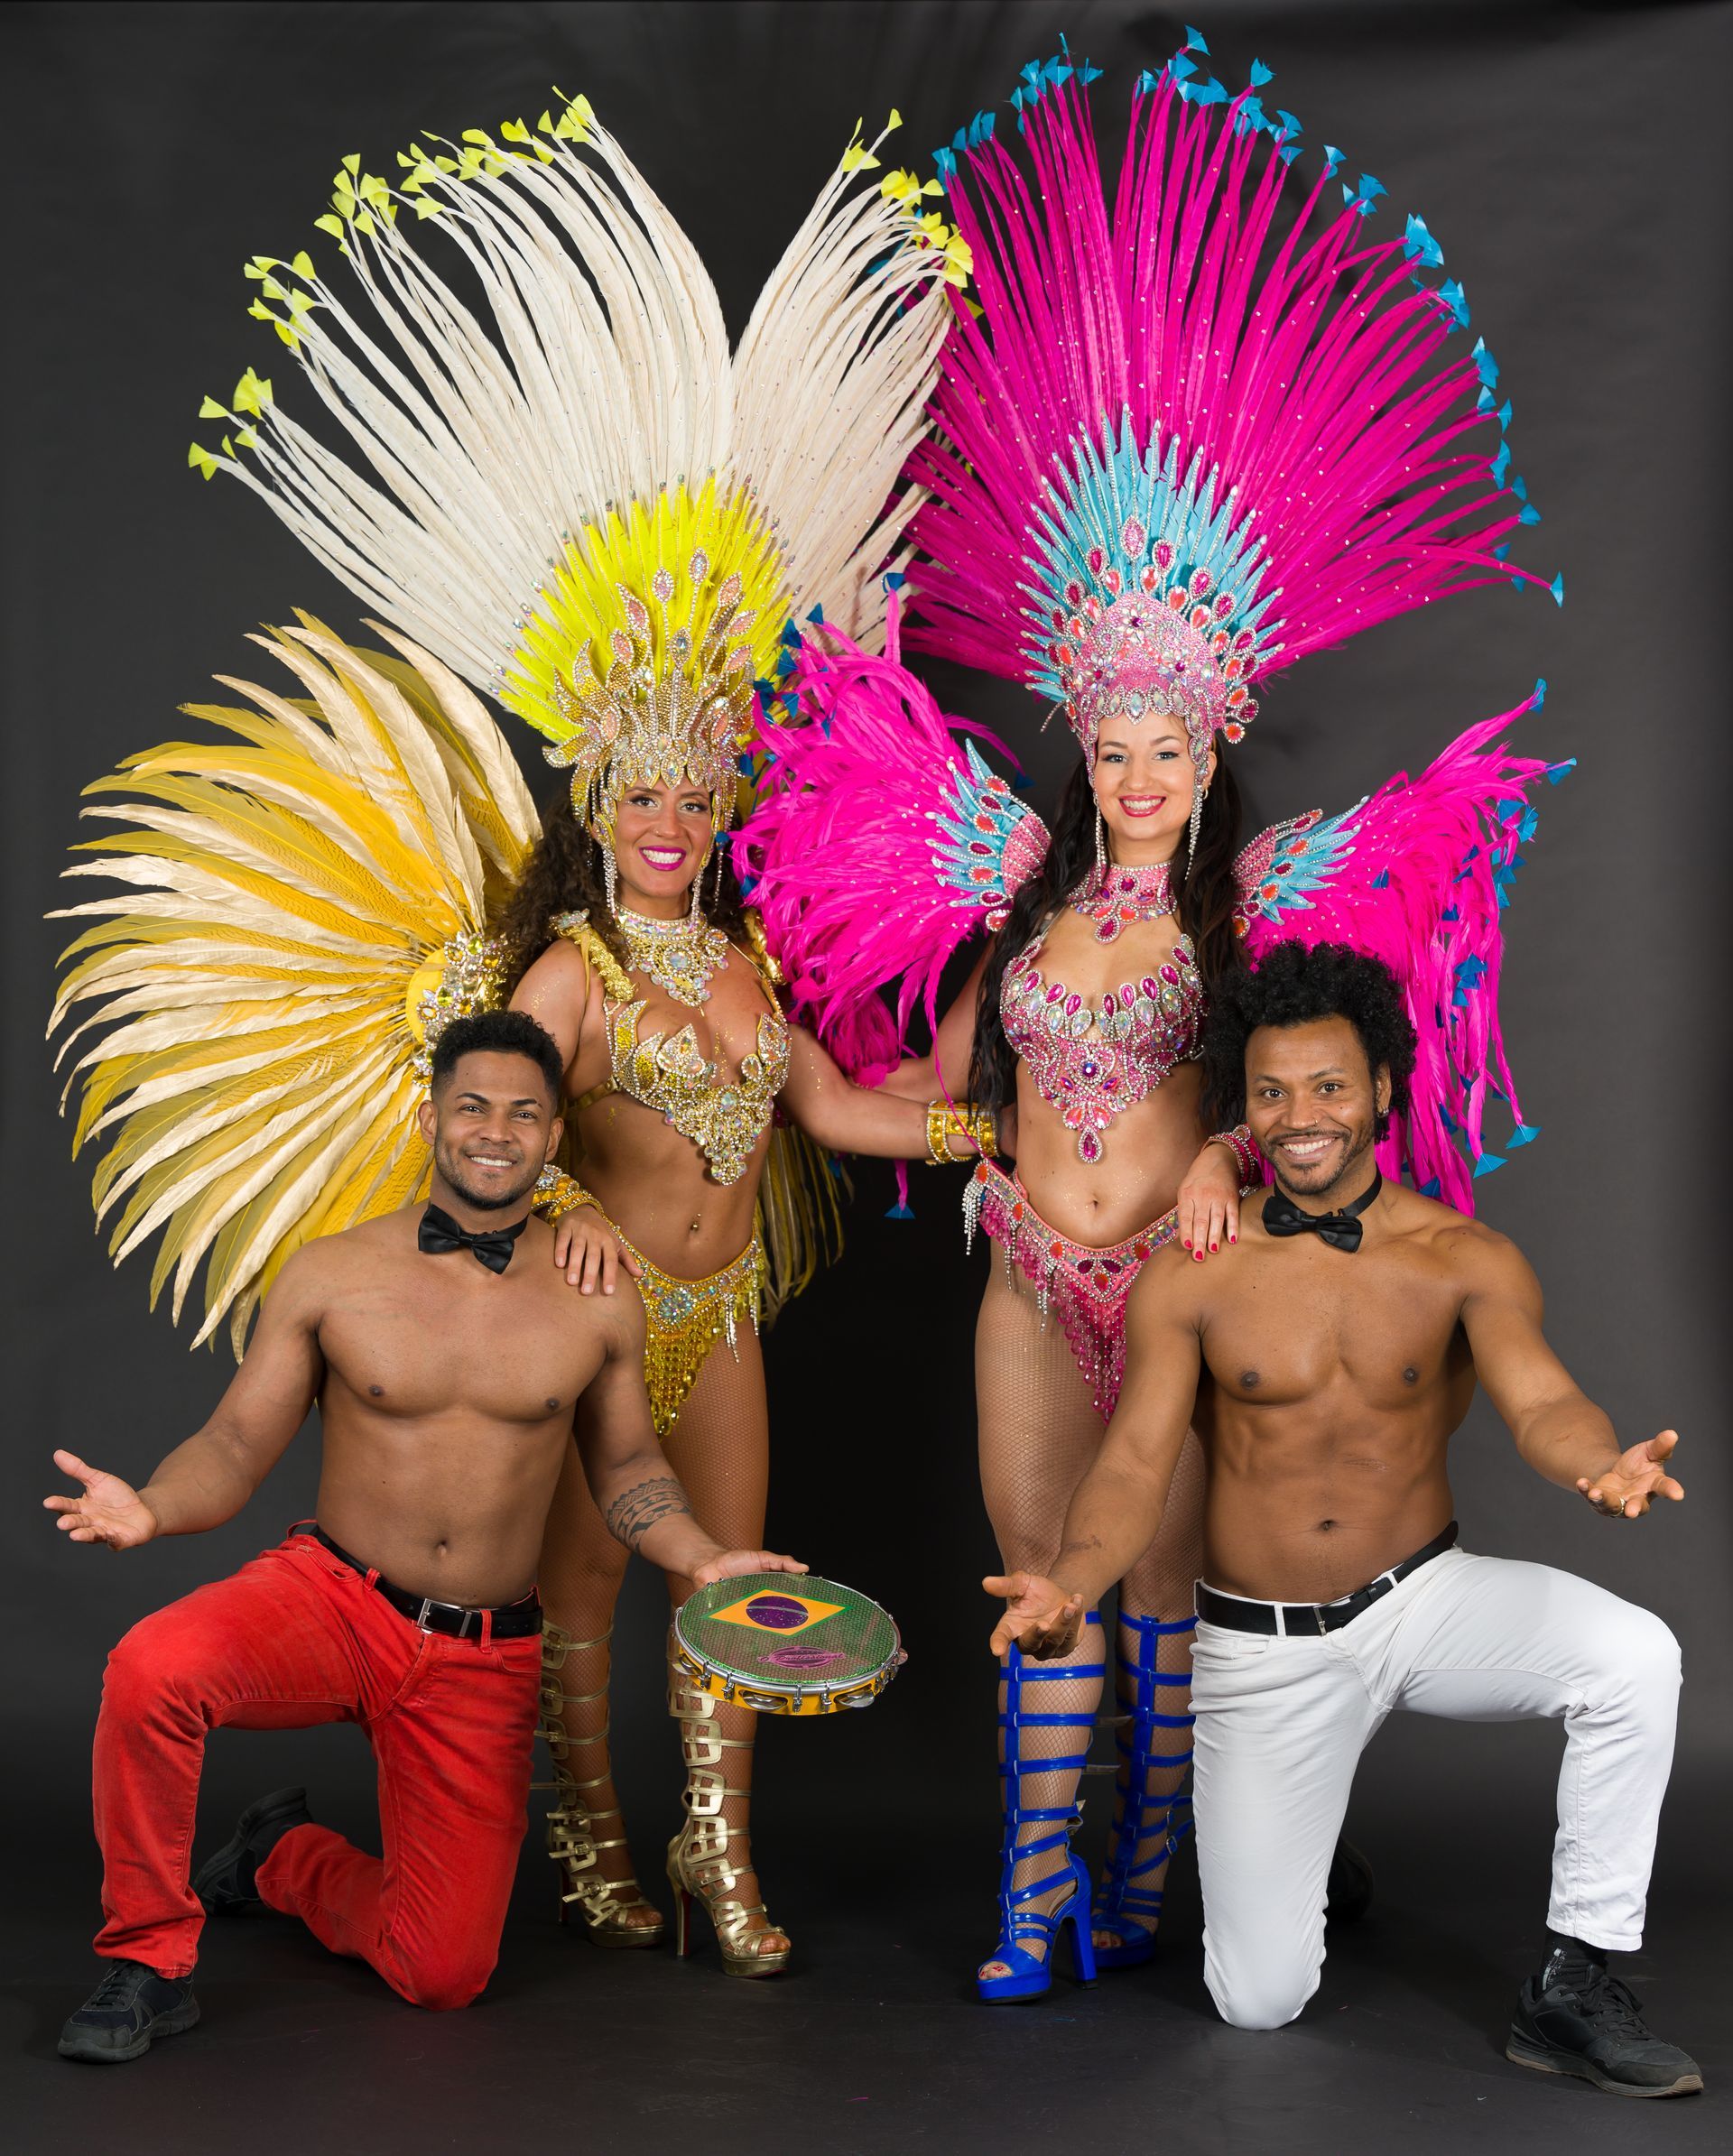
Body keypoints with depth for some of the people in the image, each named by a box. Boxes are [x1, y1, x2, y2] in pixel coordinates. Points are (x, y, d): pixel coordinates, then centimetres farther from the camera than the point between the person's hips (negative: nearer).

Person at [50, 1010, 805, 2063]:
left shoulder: (598, 1304, -1)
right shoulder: (333, 1275, -5)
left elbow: (625, 1464, 13)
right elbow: (235, 1448, -1)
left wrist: (705, 1561, -4)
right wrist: (148, 1508, -22)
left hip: (486, 1661, 2)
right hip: (330, 1597, -1)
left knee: (444, 1973, 0)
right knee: (153, 1668, -34)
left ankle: (286, 1860, 33)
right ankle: (150, 1956, -10)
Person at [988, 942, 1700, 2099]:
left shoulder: (1465, 1260, -7)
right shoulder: (1189, 1282, -6)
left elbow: (1539, 1398, -24)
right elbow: (1136, 1462, -11)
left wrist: (1602, 1465, -49)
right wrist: (1070, 1586, -33)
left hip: (1427, 1601, 0)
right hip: (1263, 1649, 0)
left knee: (1633, 1655, -31)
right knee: (1258, 2003, -2)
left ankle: (1575, 1984, -15)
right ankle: (1281, 1847, 35)